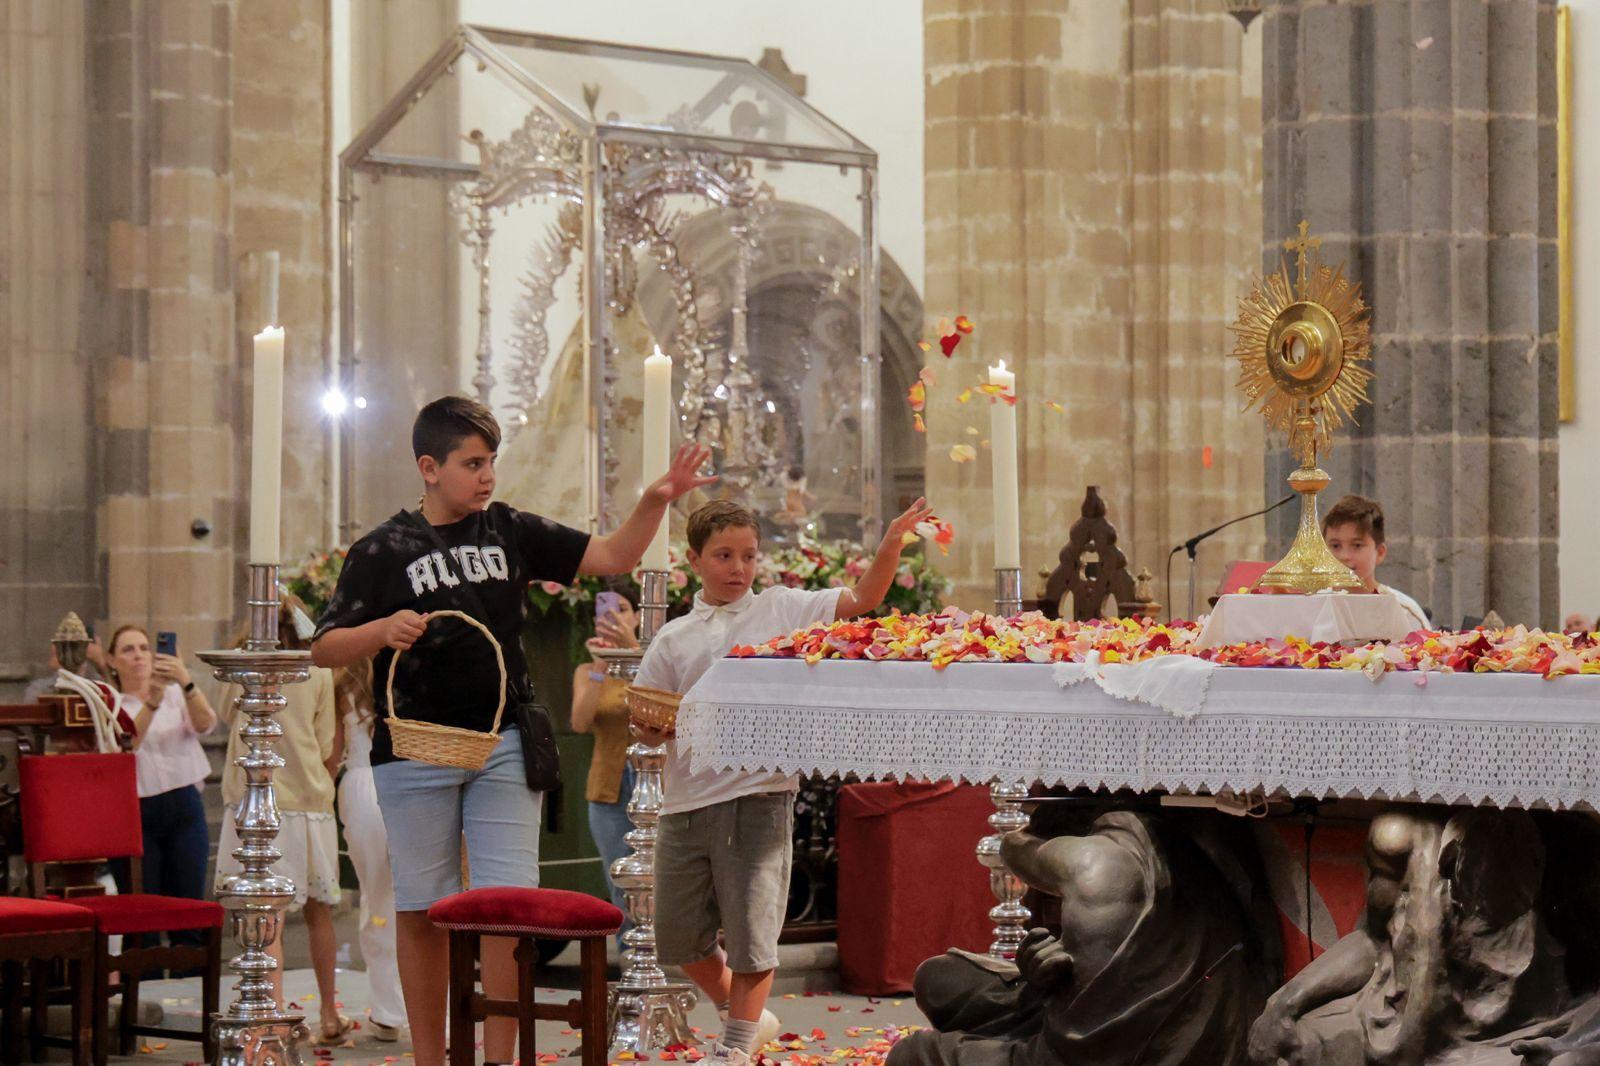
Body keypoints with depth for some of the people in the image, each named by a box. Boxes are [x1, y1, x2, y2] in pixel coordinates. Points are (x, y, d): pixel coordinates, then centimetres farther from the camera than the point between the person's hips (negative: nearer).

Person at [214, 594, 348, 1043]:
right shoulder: (319, 673, 3)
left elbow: (228, 716, 20)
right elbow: (326, 747, 3)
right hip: (311, 801, 2)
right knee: (317, 909, 15)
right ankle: (329, 1016, 26)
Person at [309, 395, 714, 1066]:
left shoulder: (511, 531, 10)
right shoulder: (383, 551, 2)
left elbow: (613, 557, 10)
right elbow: (325, 650, 0)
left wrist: (655, 501, -6)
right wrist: (383, 630, -19)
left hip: (503, 745, 2)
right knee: (422, 909, 4)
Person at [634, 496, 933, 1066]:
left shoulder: (781, 608, 6)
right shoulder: (674, 639, 11)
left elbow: (862, 599, 0)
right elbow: (646, 724, 11)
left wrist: (892, 543, -14)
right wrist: (659, 727, -12)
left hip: (758, 795, -3)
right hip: (687, 800, 3)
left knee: (750, 929, -3)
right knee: (679, 934, 9)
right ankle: (744, 1016, 30)